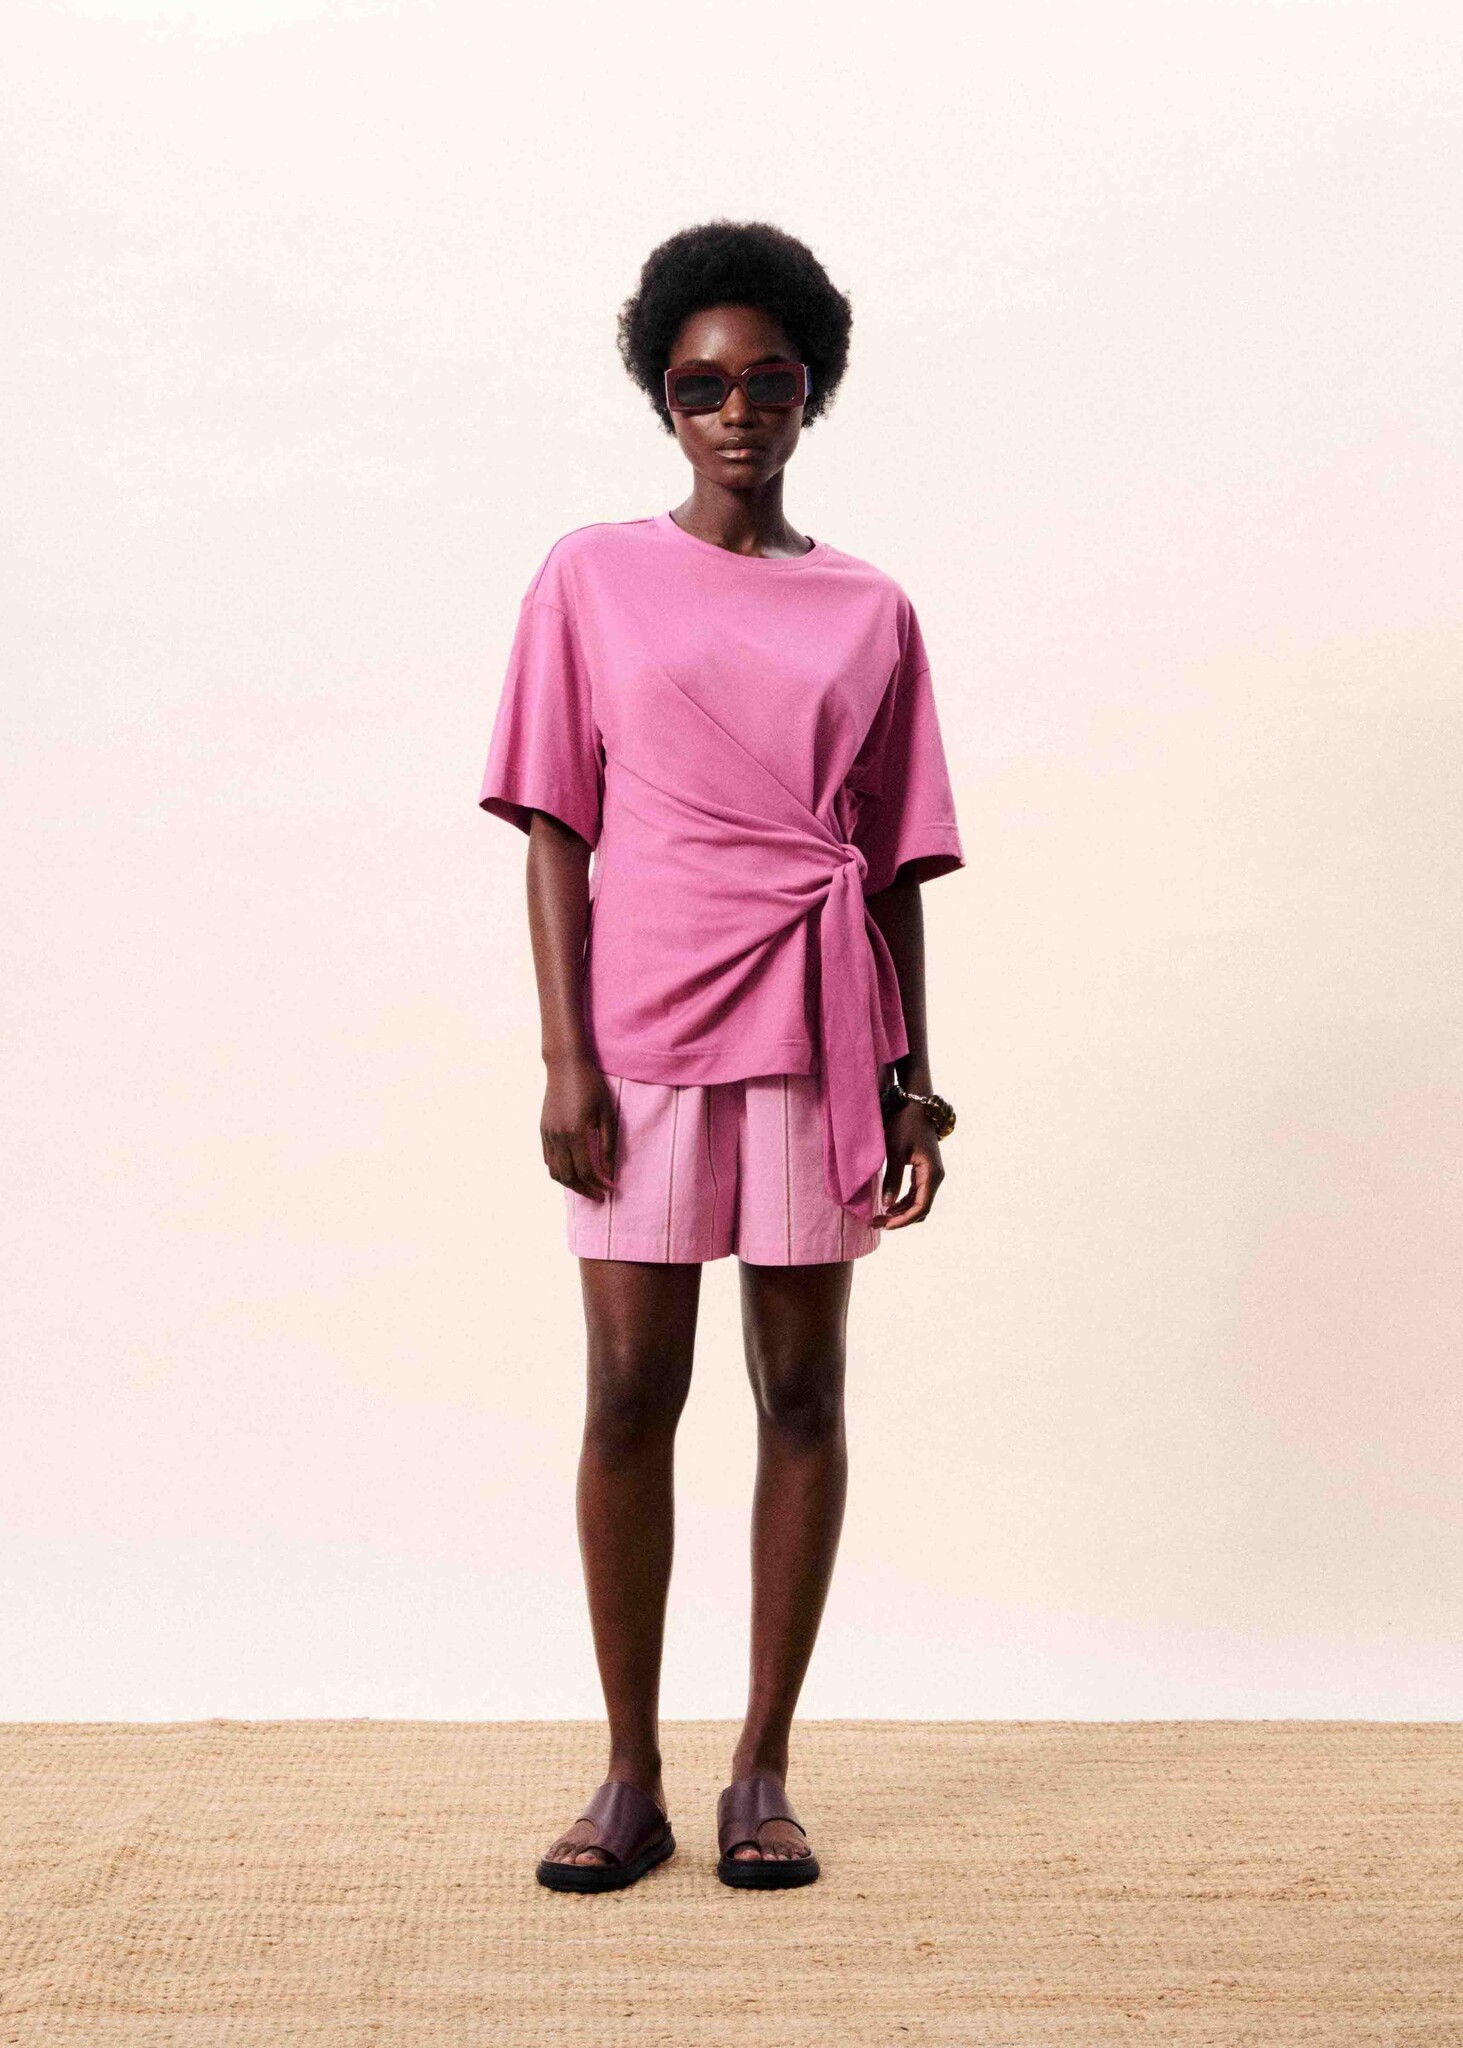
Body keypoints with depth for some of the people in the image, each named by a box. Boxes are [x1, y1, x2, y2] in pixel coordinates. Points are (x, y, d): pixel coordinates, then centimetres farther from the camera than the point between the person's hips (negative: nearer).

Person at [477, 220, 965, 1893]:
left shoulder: (868, 612, 10)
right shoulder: (592, 578, 7)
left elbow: (897, 866, 10)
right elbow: (556, 829, 2)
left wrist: (912, 1081, 4)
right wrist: (564, 1055, -7)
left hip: (817, 1023, 2)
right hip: (646, 1018, -1)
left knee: (801, 1391, 4)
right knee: (631, 1395, 0)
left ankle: (762, 1770, 16)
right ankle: (630, 1774, 14)